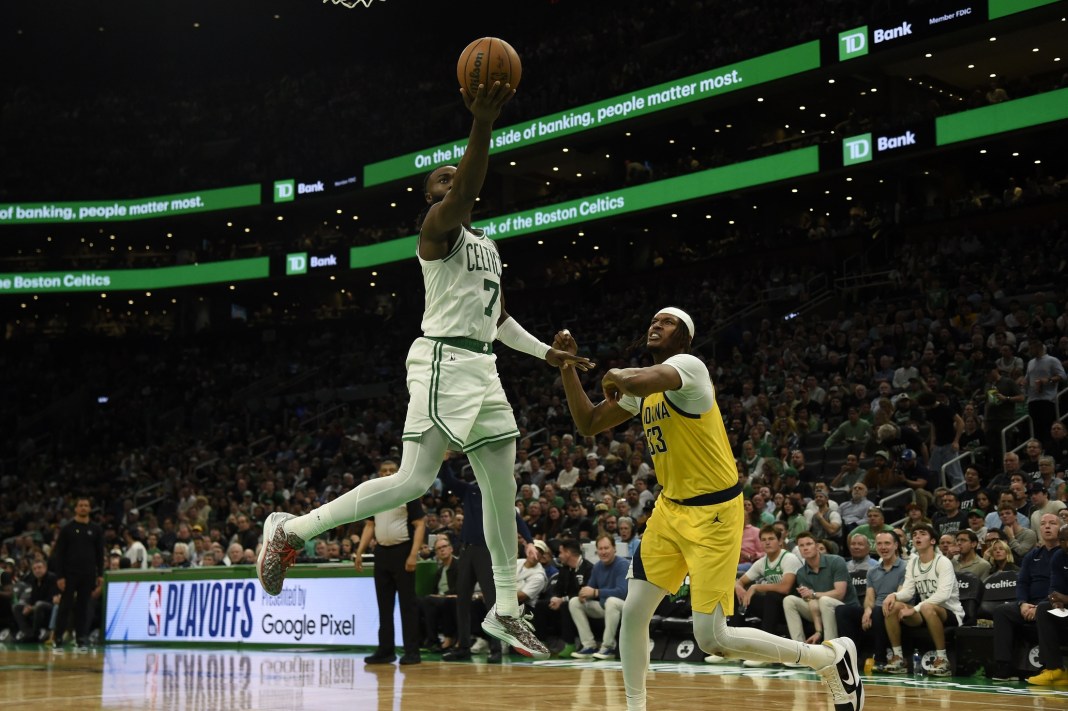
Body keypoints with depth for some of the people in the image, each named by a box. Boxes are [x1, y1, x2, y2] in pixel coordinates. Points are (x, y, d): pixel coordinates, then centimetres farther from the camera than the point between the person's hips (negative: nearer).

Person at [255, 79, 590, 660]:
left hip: (482, 369, 9)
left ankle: (505, 610, 19)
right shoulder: (439, 226, -5)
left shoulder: (486, 243, 21)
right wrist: (482, 125, -42)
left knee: (502, 489, 9)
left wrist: (546, 353, 25)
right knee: (414, 481, -19)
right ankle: (294, 529, -7)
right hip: (444, 362, -9)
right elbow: (464, 193, -29)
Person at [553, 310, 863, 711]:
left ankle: (832, 656, 8)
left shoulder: (687, 364, -17)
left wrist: (614, 376, -14)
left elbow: (635, 380, -37)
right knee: (633, 612, 3)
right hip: (670, 509, 9)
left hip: (713, 513, -9)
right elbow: (587, 424, 15)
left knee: (712, 639, -8)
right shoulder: (645, 385, 11)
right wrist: (567, 365, 6)